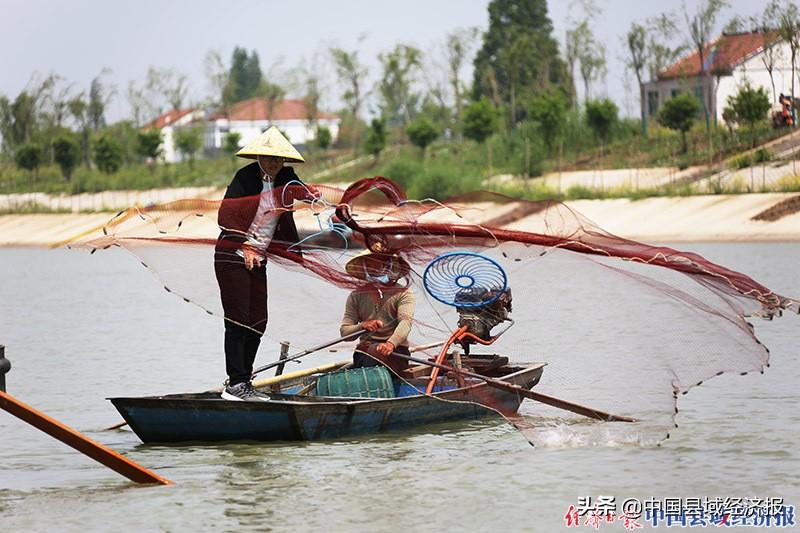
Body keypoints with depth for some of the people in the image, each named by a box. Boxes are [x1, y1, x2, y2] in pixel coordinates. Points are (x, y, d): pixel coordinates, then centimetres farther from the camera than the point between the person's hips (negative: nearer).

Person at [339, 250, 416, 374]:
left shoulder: (403, 294, 6)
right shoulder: (356, 296, 16)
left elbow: (405, 322, -13)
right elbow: (344, 332, 10)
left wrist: (391, 343, -34)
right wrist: (362, 326, -14)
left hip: (395, 350, -3)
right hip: (366, 348, 3)